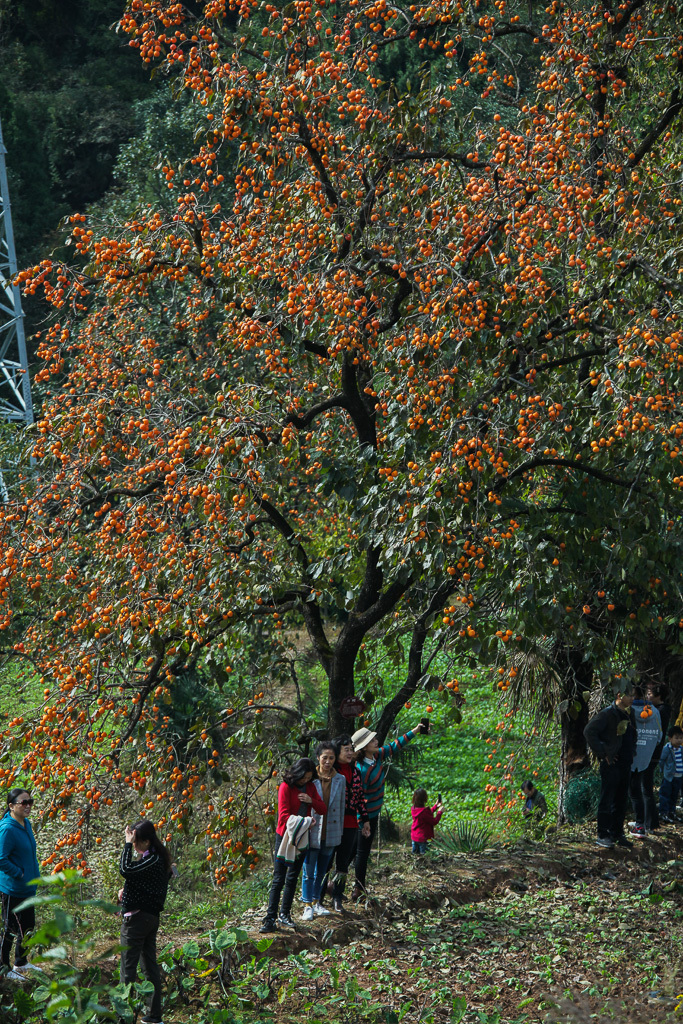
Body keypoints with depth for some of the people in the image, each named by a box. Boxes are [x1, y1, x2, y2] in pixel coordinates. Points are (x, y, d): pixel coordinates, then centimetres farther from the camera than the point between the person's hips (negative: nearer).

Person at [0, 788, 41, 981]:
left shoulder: (26, 824, 5)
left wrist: (34, 875, 13)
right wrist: (20, 874, -19)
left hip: (28, 888, 9)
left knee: (28, 927, 19)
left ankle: (21, 963, 35)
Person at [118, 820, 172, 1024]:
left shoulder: (153, 860, -20)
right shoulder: (155, 857, 11)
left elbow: (126, 870, -32)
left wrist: (128, 843, -23)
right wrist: (125, 891, 7)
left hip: (137, 917, -10)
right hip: (150, 917, 10)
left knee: (128, 968, -4)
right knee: (150, 966, 13)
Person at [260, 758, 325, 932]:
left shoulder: (310, 787, 8)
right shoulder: (286, 787, -11)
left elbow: (323, 809, 10)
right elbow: (284, 815, -16)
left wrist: (311, 800, -10)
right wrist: (304, 822, -27)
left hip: (301, 837, 6)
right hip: (285, 836, -6)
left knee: (293, 877, 11)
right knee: (279, 879, -8)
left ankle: (284, 914, 20)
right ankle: (270, 919, -9)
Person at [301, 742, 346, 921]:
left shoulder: (340, 780, 3)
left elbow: (342, 806, 9)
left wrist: (340, 831, 10)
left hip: (331, 834, 3)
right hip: (312, 832, -3)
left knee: (321, 871, 15)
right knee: (309, 871, 1)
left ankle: (316, 902, 29)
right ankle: (307, 906, 13)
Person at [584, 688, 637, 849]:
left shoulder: (629, 715, 13)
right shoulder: (607, 714, -12)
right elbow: (589, 732, -18)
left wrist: (632, 751, 14)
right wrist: (602, 753, -17)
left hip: (625, 764, 8)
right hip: (611, 764, -8)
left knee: (621, 801, 12)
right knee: (607, 801, -4)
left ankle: (617, 833, 21)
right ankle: (602, 836, 1)